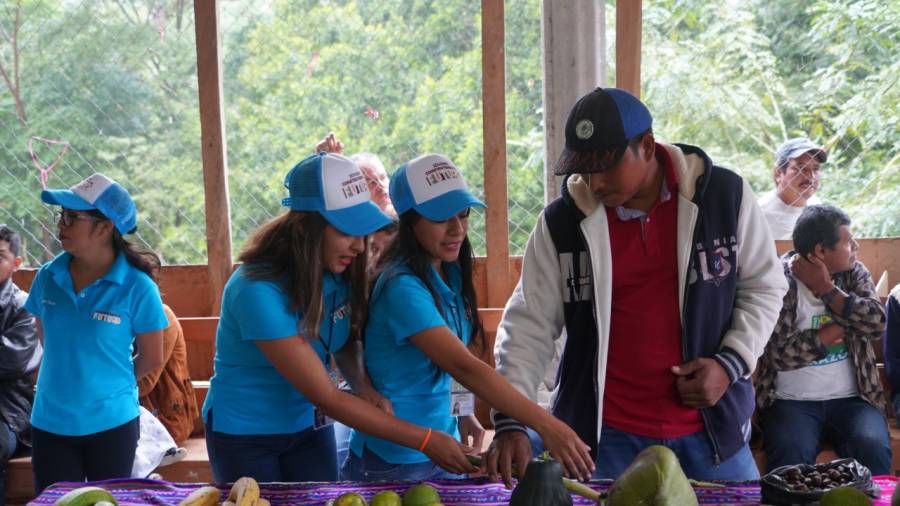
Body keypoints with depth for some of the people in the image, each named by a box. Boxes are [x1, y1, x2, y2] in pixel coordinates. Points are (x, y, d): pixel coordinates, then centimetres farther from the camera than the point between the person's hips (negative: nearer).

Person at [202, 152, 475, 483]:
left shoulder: (339, 271, -12)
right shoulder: (258, 291, -31)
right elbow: (327, 397, -28)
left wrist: (363, 385, -18)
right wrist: (426, 441, -27)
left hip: (309, 427, 5)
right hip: (244, 434, -5)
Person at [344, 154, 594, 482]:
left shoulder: (451, 273, 2)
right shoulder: (403, 286, -24)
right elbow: (464, 366, -31)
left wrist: (462, 411, -6)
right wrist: (546, 425, -35)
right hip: (394, 460, -7)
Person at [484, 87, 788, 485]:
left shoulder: (724, 196, -5)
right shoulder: (562, 221, -5)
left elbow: (764, 288, 6)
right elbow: (529, 325, -4)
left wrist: (731, 364, -8)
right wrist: (510, 422, -13)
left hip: (710, 426, 1)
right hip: (603, 433, 0)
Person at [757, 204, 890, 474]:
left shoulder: (855, 272, 9)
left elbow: (876, 323, -7)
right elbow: (780, 355, -17)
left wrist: (827, 289, -11)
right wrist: (840, 328, -7)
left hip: (851, 399, 4)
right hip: (792, 401, -3)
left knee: (873, 449, -24)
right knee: (791, 456, -29)